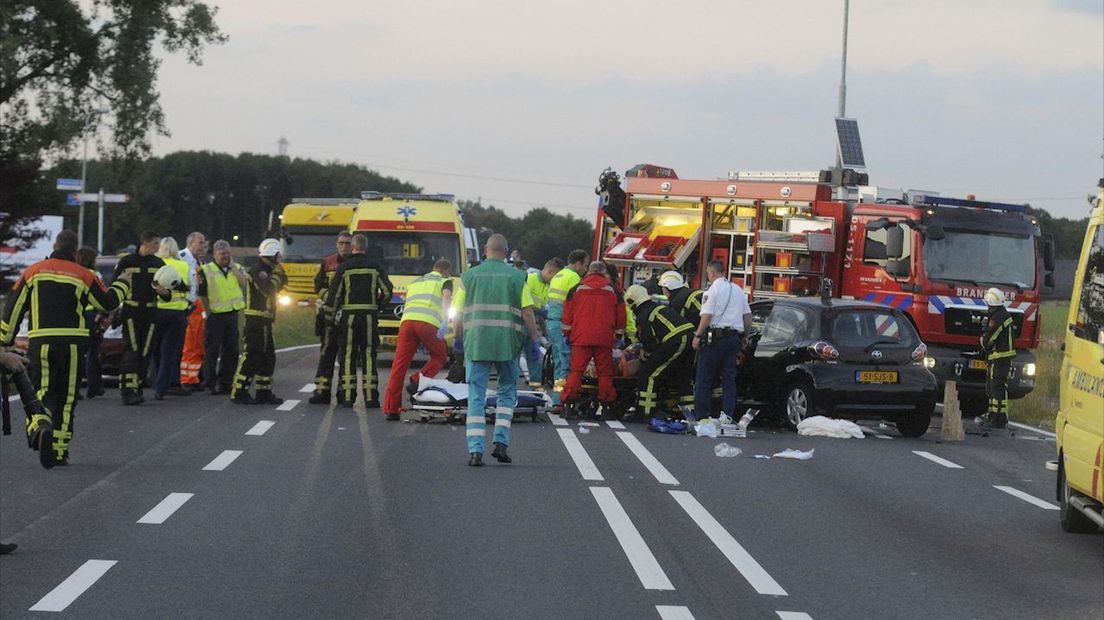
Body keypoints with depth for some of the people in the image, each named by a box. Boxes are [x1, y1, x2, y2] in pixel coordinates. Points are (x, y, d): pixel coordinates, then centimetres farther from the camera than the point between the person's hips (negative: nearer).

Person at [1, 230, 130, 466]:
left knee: (42, 391, 3)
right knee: (66, 396, 9)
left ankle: (40, 422, -30)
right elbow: (108, 303, 11)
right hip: (73, 344, 0)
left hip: (40, 342, 0)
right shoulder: (84, 276, 2)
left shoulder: (33, 272, 5)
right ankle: (59, 450, 10)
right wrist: (122, 284, 31)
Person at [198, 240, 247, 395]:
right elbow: (202, 294, -2)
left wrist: (233, 267, -10)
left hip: (232, 314, 4)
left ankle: (226, 382, 17)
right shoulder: (206, 270, -3)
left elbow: (245, 283, -9)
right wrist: (208, 312, -5)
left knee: (231, 350, 9)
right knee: (212, 351, -2)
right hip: (215, 316, -4)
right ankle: (210, 384, 2)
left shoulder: (237, 269, 9)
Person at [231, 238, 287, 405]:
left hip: (264, 321, 10)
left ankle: (264, 392, 20)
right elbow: (269, 289, -25)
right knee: (251, 355, -10)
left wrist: (279, 277, 7)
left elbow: (274, 288, 24)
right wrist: (277, 275, -10)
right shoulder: (258, 271, -14)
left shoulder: (266, 271, 17)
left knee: (268, 357, 14)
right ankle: (239, 393, -9)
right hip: (256, 319, -10)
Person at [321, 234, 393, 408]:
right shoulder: (376, 266, 3)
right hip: (370, 315, 1)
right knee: (369, 356, 3)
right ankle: (370, 397, -2)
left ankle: (347, 397, 0)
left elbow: (333, 293, -2)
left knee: (348, 356, 3)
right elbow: (387, 291, 0)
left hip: (349, 314, -1)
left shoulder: (344, 267, -1)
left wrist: (332, 312, 11)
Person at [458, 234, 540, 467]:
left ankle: (475, 450, -7)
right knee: (508, 391, 16)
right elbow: (527, 312, -1)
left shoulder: (469, 276, 6)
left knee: (476, 396, 2)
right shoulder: (517, 277, 3)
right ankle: (501, 443, 5)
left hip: (476, 343, 0)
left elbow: (458, 314, 8)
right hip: (507, 343, 0)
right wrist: (535, 340, 6)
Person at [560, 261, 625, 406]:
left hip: (581, 337, 0)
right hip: (604, 338, 0)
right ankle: (607, 401, 3)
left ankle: (568, 399, -6)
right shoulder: (613, 291, 6)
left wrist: (567, 333, 17)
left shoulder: (577, 289, 5)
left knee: (576, 369, 1)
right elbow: (621, 314, 11)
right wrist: (619, 333, 22)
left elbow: (568, 313, 8)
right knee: (605, 371, 4)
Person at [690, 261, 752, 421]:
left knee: (704, 378, 0)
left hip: (716, 336, -6)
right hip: (734, 338, 6)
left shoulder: (713, 289, -7)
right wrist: (745, 336, 24)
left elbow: (707, 316, -15)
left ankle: (700, 415, -2)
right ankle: (728, 416, 2)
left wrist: (697, 336, -10)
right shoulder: (738, 290, 14)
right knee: (729, 379, 7)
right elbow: (748, 316, 17)